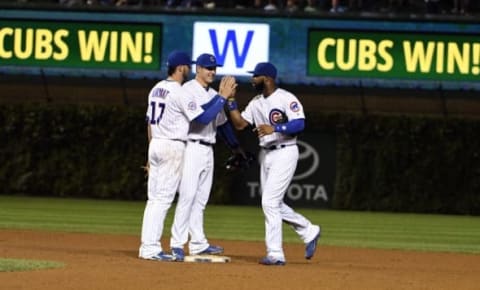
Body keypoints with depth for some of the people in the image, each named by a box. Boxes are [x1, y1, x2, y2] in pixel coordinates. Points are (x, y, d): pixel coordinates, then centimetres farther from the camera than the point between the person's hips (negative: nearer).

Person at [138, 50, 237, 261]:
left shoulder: (156, 89, 13)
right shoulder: (179, 93, -14)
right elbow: (204, 118, -15)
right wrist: (223, 97, -8)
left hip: (155, 145, 9)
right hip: (172, 147, -9)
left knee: (154, 197, 10)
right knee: (163, 198, -7)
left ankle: (147, 247, 9)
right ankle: (151, 248, -10)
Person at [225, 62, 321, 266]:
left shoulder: (287, 99, -12)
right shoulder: (256, 102, 12)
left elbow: (299, 125, -21)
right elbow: (240, 124, 10)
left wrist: (275, 128, -31)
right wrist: (230, 101, 1)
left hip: (284, 153, -9)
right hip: (265, 155, 9)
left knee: (270, 202, -13)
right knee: (273, 204, 12)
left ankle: (275, 254, -9)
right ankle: (309, 232, 28)